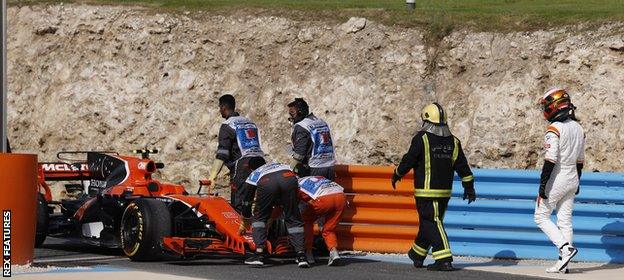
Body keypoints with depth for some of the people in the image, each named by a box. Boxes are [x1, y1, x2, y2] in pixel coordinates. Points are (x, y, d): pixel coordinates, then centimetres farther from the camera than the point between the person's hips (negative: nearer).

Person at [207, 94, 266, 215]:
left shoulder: (227, 126, 0)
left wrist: (212, 176, -12)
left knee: (239, 206, -8)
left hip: (242, 165, -7)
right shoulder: (250, 122, 23)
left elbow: (222, 154, -10)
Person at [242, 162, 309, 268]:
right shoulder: (284, 166, 47)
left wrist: (244, 224, 59)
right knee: (293, 219, 16)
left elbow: (247, 201, 44)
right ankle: (301, 255, 7)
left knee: (259, 217, 21)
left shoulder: (253, 175, 40)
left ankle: (259, 254, 11)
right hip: (289, 179, 1)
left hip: (266, 184, -1)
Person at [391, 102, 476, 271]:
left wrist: (397, 175, 10)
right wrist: (469, 187, 15)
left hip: (426, 191, -6)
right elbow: (462, 166, 8)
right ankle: (417, 255, 33)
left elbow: (409, 160, -7)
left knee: (432, 224, -7)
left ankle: (444, 260, -16)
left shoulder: (422, 139, -11)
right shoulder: (453, 141, 8)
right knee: (428, 222, 18)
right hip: (445, 192, 6)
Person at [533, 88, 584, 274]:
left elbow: (551, 159, -21)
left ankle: (565, 247, -12)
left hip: (556, 180, -8)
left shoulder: (555, 129, -17)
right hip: (572, 179, 8)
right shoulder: (578, 128, 9)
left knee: (541, 217, 3)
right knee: (565, 220, 8)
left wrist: (543, 184, -19)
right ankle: (563, 262, 6)